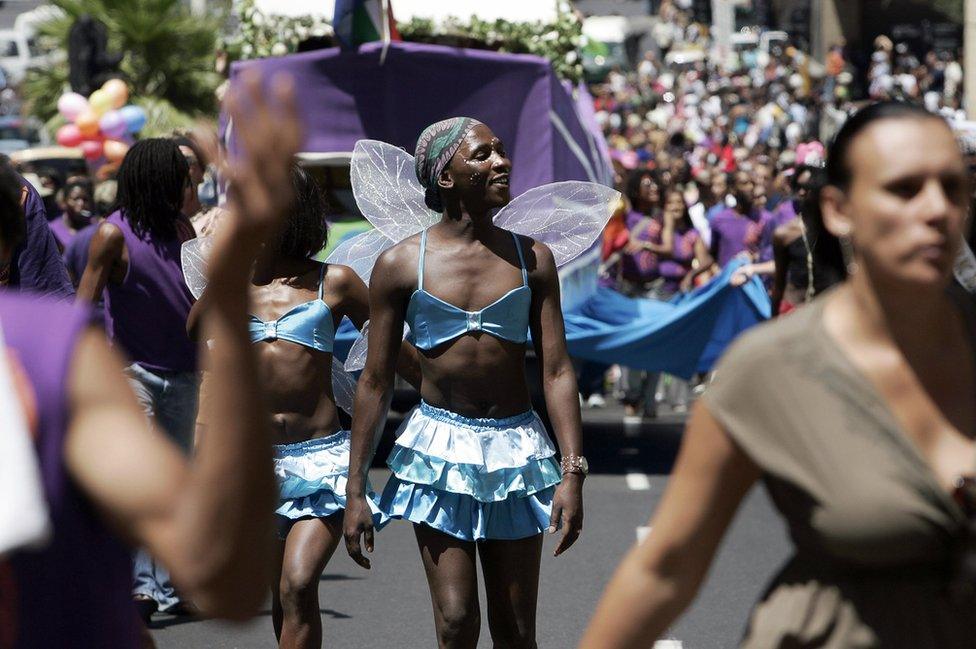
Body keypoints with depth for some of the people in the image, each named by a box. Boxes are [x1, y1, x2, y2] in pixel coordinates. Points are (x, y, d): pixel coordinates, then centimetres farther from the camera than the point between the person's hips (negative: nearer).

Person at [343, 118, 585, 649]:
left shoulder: (531, 259, 3)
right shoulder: (400, 264, -3)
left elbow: (557, 371, 1)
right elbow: (375, 382, 1)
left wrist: (572, 472, -9)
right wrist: (354, 491, 0)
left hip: (516, 448, 2)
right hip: (439, 445, -2)